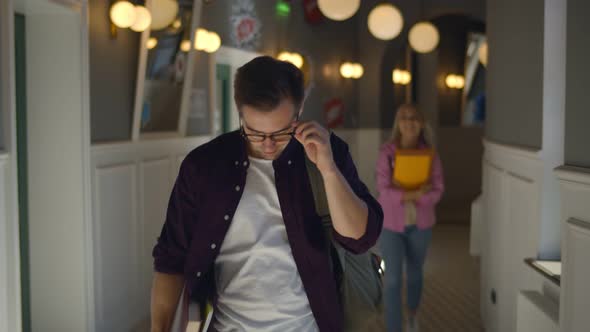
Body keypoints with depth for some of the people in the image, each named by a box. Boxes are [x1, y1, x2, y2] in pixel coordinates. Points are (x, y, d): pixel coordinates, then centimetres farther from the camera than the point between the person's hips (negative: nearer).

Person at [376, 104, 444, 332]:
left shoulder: (430, 154, -9)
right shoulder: (387, 153, -15)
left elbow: (436, 192, -15)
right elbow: (385, 192, -21)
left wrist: (403, 195, -25)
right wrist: (417, 193, -24)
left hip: (420, 224, 3)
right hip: (391, 224, -2)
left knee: (414, 273, 21)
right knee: (393, 279, -8)